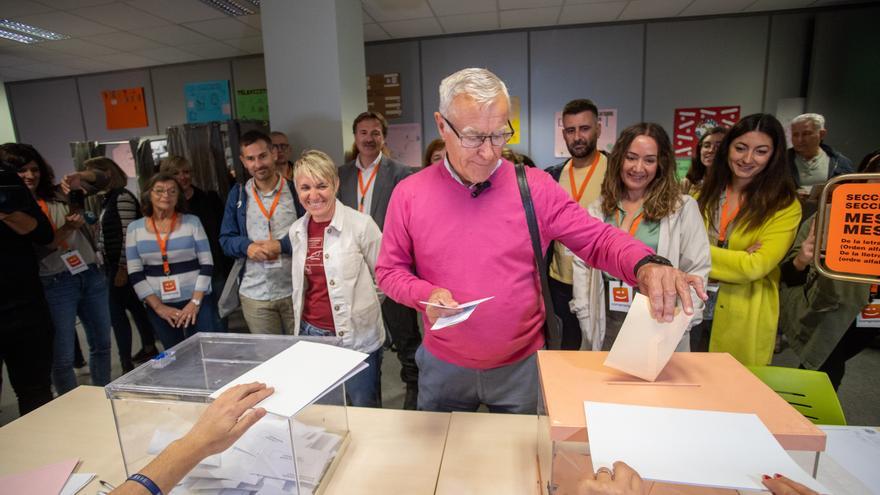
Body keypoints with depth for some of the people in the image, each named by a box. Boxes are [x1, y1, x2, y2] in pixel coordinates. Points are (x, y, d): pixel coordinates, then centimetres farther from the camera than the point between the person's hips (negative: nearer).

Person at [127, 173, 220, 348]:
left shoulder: (192, 222, -1)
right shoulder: (135, 228, 4)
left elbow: (207, 264, -2)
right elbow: (135, 274, 2)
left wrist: (196, 301, -10)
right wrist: (157, 306, -6)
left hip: (197, 301, -1)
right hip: (158, 305, 2)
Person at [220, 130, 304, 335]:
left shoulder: (295, 190, -2)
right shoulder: (237, 195, 6)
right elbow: (226, 239, 7)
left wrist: (282, 245, -17)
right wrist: (247, 246, -13)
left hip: (295, 291, -2)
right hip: (254, 294, 2)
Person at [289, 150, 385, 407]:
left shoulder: (360, 224, -14)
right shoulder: (297, 230, 4)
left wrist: (360, 307, -2)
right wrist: (301, 323, 16)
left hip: (357, 338, -4)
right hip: (311, 335, 5)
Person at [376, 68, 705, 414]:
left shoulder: (536, 187, -10)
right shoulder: (409, 194, -8)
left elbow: (598, 239, -6)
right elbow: (390, 271, -1)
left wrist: (645, 265, -26)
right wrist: (425, 294, -20)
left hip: (523, 365, 0)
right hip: (443, 366, 1)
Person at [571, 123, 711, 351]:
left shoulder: (683, 207, -3)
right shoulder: (599, 208, 4)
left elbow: (696, 270, -4)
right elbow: (581, 263, 3)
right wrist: (584, 315, -3)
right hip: (608, 326, 2)